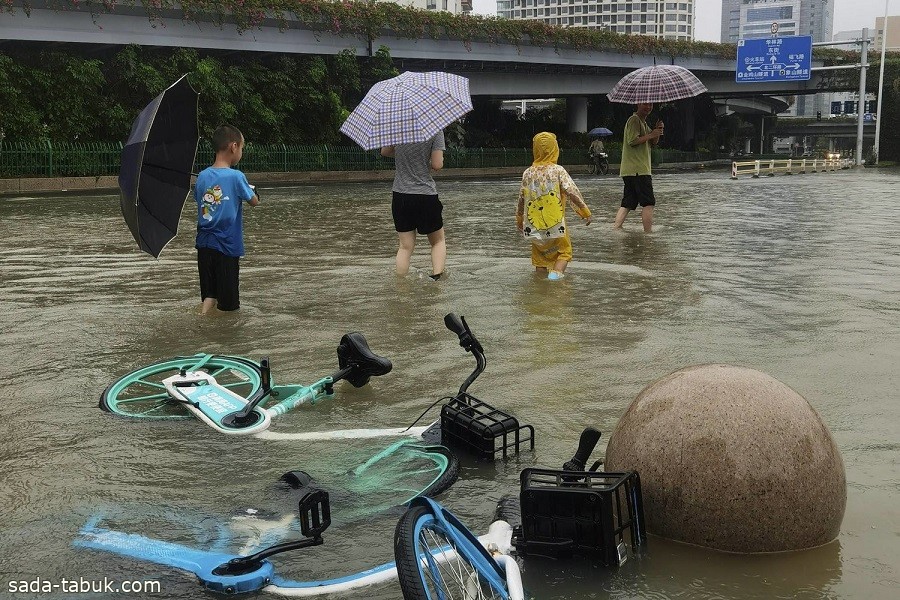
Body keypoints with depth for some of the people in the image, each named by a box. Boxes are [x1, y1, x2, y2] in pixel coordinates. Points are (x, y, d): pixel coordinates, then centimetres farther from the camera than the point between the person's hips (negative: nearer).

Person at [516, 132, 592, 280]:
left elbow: (521, 199, 9)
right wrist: (585, 212, -4)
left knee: (540, 256, 18)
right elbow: (572, 193, -14)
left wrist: (519, 219, 24)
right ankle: (556, 272, -11)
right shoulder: (558, 171, -9)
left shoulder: (528, 173, 1)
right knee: (564, 252, 11)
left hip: (534, 227, 3)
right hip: (556, 226, -3)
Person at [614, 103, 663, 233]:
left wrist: (657, 131, 3)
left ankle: (615, 228, 4)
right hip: (637, 170, -10)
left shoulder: (644, 123, 23)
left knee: (627, 203, 7)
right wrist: (651, 135, -15)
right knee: (649, 202, -10)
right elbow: (632, 141, -20)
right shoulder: (634, 120, -9)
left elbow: (653, 143, 21)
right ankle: (648, 232, -10)